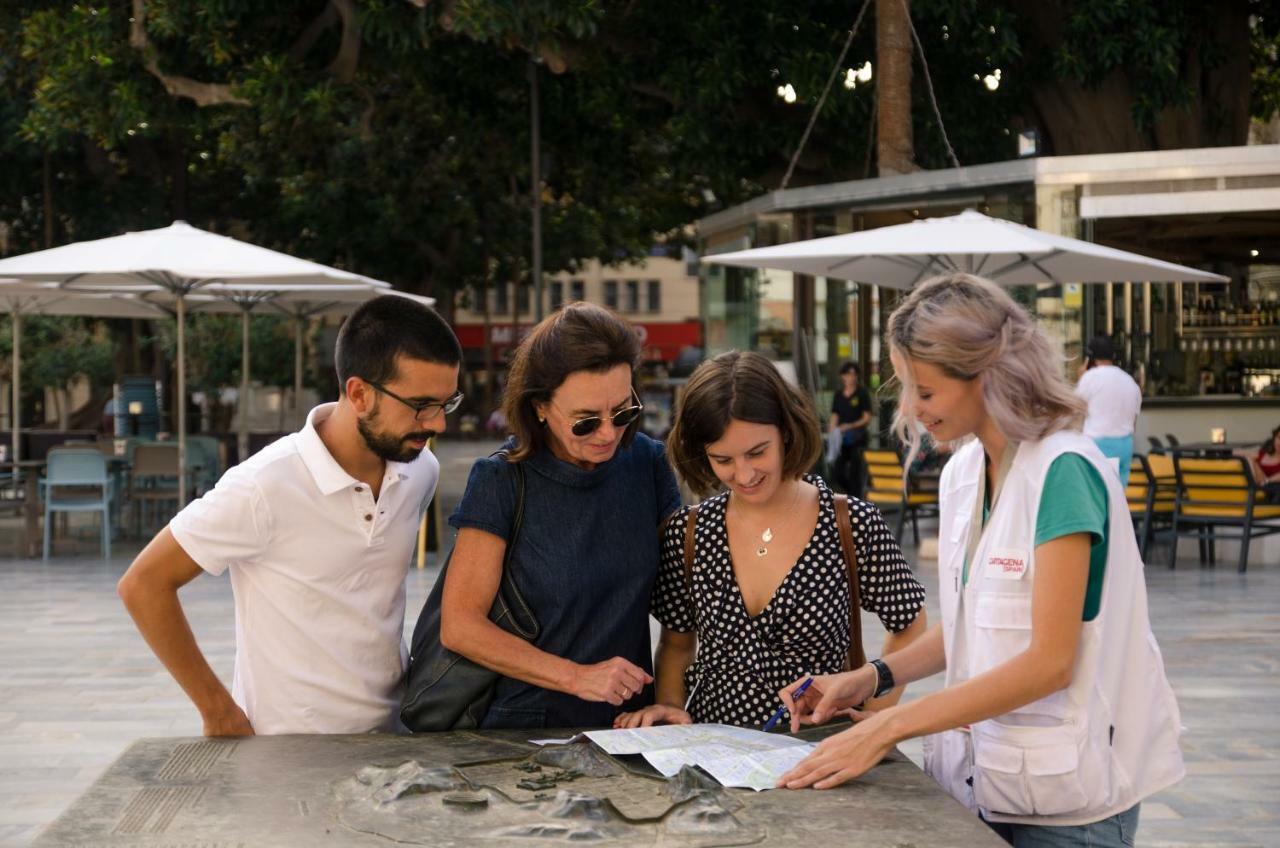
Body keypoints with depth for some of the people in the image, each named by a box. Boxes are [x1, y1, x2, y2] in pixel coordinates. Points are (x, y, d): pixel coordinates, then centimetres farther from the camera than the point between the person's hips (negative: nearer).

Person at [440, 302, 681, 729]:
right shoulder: (501, 481, -6)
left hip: (629, 723, 3)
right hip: (523, 722, -3)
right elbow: (459, 627, -7)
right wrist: (576, 677, -13)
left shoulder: (647, 463, 5)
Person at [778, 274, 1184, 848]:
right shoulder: (962, 472, 5)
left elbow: (1049, 661, -23)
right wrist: (872, 678, -1)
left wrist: (890, 727, -23)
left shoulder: (1062, 471, -19)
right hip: (980, 773, 7)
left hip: (1065, 790, -7)